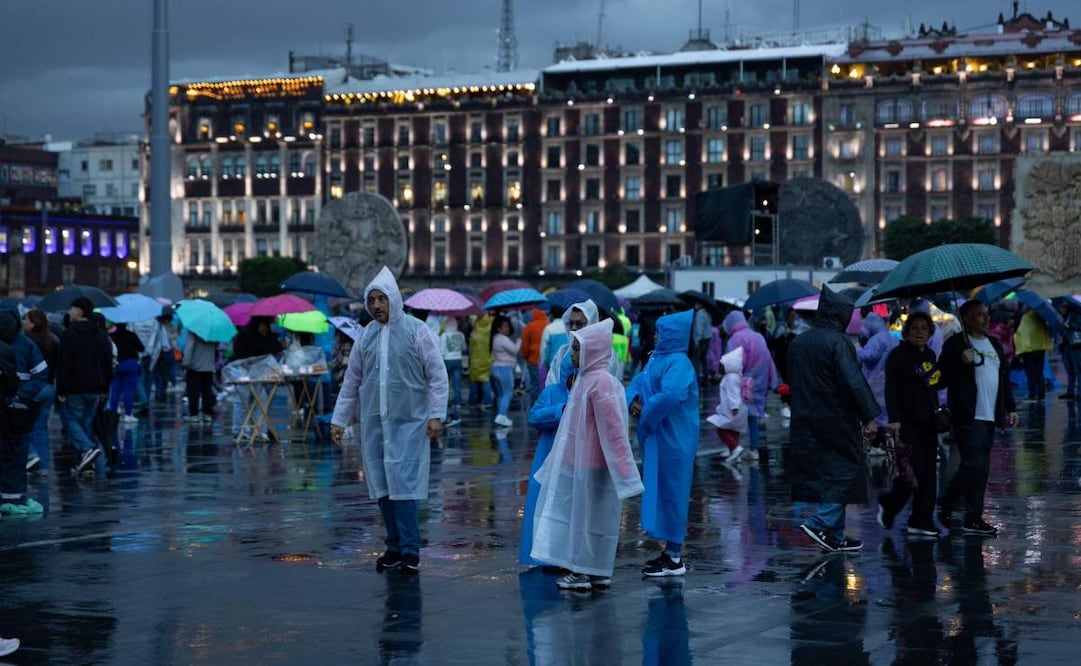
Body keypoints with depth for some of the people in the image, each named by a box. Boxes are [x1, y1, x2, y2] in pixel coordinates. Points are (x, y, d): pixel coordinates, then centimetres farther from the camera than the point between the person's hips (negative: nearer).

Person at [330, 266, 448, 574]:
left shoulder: (416, 330, -3)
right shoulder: (366, 335, 9)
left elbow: (437, 375, -3)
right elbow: (351, 380, 15)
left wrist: (436, 414, -9)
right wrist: (339, 418, 14)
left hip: (408, 422, -4)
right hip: (373, 422, 4)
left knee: (404, 483, -9)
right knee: (381, 486, 5)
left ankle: (410, 550, -5)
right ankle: (395, 547, 15)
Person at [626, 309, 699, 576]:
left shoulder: (678, 364, -16)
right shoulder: (657, 358, 13)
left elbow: (671, 395, -31)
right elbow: (638, 382, 17)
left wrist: (646, 414, -18)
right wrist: (633, 400, -4)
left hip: (672, 441, -9)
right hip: (657, 439, 9)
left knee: (671, 493, -3)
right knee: (661, 492, 15)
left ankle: (675, 559, 4)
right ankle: (670, 550, 25)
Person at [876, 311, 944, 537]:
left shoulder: (930, 355, 15)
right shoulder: (898, 355, -7)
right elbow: (891, 390, -12)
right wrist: (893, 419, -20)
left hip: (928, 422, 7)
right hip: (906, 421, -7)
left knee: (929, 472, 4)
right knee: (914, 468, -12)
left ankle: (922, 522, 8)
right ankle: (888, 505, 12)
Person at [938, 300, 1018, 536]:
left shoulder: (995, 344, 19)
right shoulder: (955, 344, -4)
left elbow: (1004, 378, 24)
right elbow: (942, 377, -8)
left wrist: (1011, 408, 18)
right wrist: (962, 363, -21)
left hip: (989, 416, 7)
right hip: (968, 416, -7)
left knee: (981, 469, 6)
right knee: (973, 464, -13)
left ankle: (973, 519, 10)